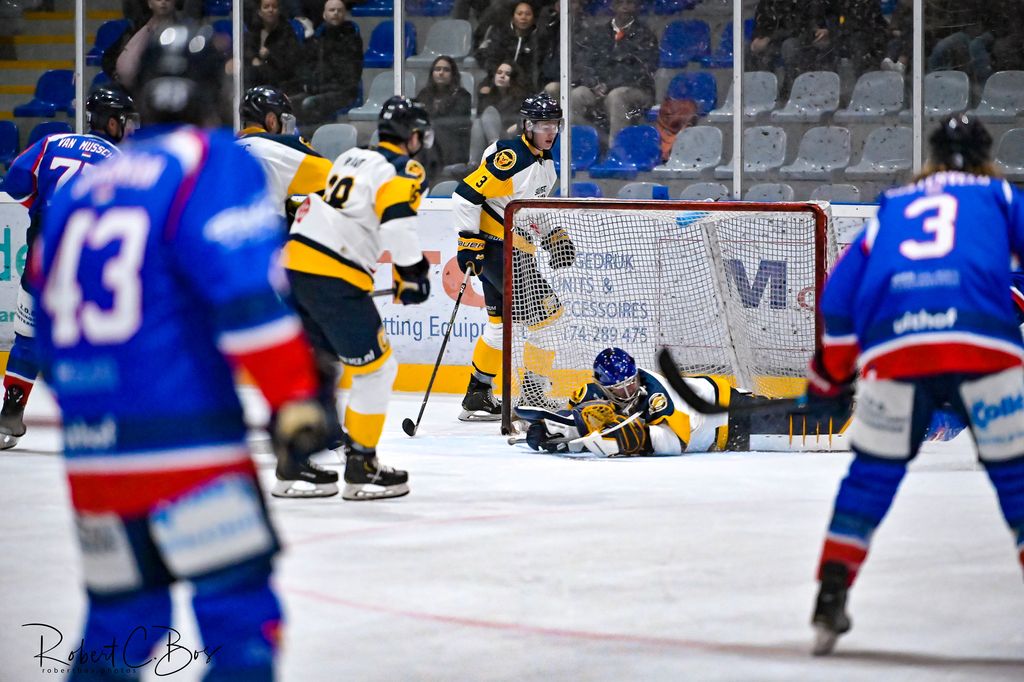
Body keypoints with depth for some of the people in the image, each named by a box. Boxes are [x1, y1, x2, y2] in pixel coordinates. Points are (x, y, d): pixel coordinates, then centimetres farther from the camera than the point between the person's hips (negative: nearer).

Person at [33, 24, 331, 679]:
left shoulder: (78, 189, 17)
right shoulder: (215, 164, -4)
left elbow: (49, 329, 22)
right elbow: (246, 289, -18)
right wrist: (296, 397, -20)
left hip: (91, 454, 7)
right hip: (186, 443, -7)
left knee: (118, 624, 19)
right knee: (244, 621, -5)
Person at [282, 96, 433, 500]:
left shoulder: (351, 158, 22)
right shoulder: (402, 170, -3)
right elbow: (397, 223, -21)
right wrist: (413, 274, -13)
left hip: (295, 260, 9)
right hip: (334, 279, -8)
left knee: (322, 359, 24)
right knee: (377, 369, 2)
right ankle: (360, 467, 2)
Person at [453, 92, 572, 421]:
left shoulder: (545, 162, 13)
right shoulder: (509, 157, -18)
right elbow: (467, 194, -21)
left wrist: (553, 234, 14)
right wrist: (469, 241, -22)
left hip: (517, 249, 10)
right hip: (494, 244, -10)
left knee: (501, 322, 15)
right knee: (547, 313, -11)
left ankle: (477, 395, 23)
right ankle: (533, 391, -5)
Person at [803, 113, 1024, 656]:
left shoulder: (892, 205, 31)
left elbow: (840, 294, 25)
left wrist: (829, 377, 32)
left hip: (892, 346, 2)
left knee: (871, 475, 18)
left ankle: (830, 606, 12)